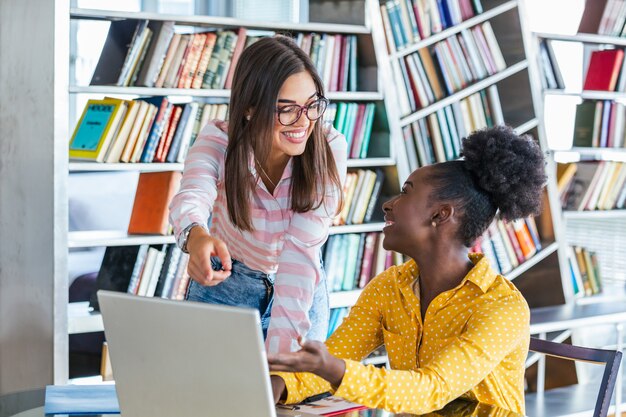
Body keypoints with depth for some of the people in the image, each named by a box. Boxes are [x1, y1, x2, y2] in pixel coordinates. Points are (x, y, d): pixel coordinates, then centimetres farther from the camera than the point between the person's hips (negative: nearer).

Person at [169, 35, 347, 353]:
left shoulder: (328, 148, -23)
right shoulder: (218, 141, -22)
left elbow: (302, 252, -32)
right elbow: (192, 197, -43)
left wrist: (279, 352, -42)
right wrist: (196, 237, -68)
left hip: (301, 294, 0)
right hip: (222, 287, 0)